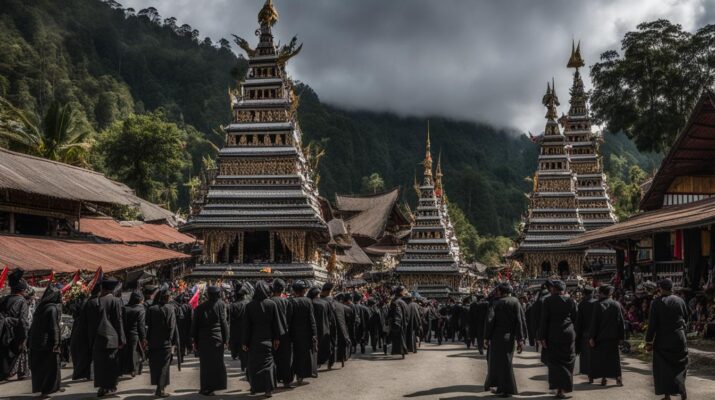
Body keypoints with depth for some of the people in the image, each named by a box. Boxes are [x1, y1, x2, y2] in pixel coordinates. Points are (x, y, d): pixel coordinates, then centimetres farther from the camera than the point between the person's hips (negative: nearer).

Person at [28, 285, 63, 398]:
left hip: (35, 342, 7)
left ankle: (38, 387, 29)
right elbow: (54, 328, -17)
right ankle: (45, 391, 3)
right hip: (47, 342, -7)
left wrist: (30, 342, 15)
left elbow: (33, 325, 10)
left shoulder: (40, 307, 7)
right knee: (50, 367, 3)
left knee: (38, 366, 18)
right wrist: (56, 344, -15)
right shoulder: (53, 309, -14)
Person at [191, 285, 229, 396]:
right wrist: (226, 339, 1)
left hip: (203, 340, 1)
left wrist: (195, 341, 11)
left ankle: (205, 388, 12)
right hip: (217, 338, -1)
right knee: (216, 362, 8)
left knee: (205, 363, 8)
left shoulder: (199, 308, -2)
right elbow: (224, 322, -5)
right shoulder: (220, 304, -6)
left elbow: (195, 325, 2)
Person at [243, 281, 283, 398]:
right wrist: (277, 338, 2)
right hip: (267, 338, 0)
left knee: (253, 363, 14)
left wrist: (245, 342, 0)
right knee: (267, 362, 6)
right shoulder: (272, 304, -8)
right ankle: (268, 389, -2)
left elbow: (247, 325, -5)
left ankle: (254, 388, 22)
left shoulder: (250, 305, -7)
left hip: (254, 339, 1)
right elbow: (276, 322, -6)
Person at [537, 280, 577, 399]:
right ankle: (562, 389, 9)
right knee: (566, 361, 11)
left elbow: (544, 319, -9)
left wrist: (542, 337, -6)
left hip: (553, 334, -2)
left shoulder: (548, 300, -7)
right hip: (568, 334, 2)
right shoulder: (570, 301, -1)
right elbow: (575, 319, 5)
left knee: (554, 361, 9)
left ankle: (557, 387, 0)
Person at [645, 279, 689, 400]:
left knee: (663, 367, 6)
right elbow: (686, 318, 9)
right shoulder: (680, 301, -3)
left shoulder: (656, 303, -11)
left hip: (662, 340, -2)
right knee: (680, 364, 18)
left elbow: (652, 323, -11)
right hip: (679, 339, 2)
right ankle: (682, 390, 12)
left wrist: (649, 341, -6)